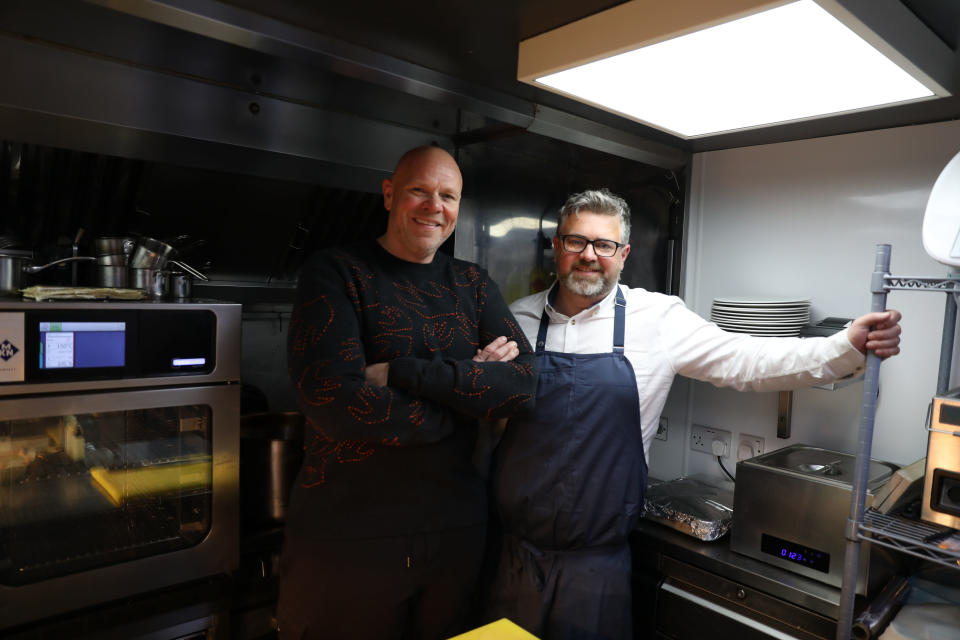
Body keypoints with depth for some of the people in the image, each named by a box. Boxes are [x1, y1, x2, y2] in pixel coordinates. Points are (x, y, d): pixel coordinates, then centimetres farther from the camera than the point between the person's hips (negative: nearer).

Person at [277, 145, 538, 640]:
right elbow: (333, 400, -21)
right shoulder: (334, 273, -7)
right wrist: (470, 392, -13)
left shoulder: (473, 285, 6)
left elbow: (523, 383, -8)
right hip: (345, 537, -3)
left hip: (456, 528, 4)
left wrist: (402, 373, -19)